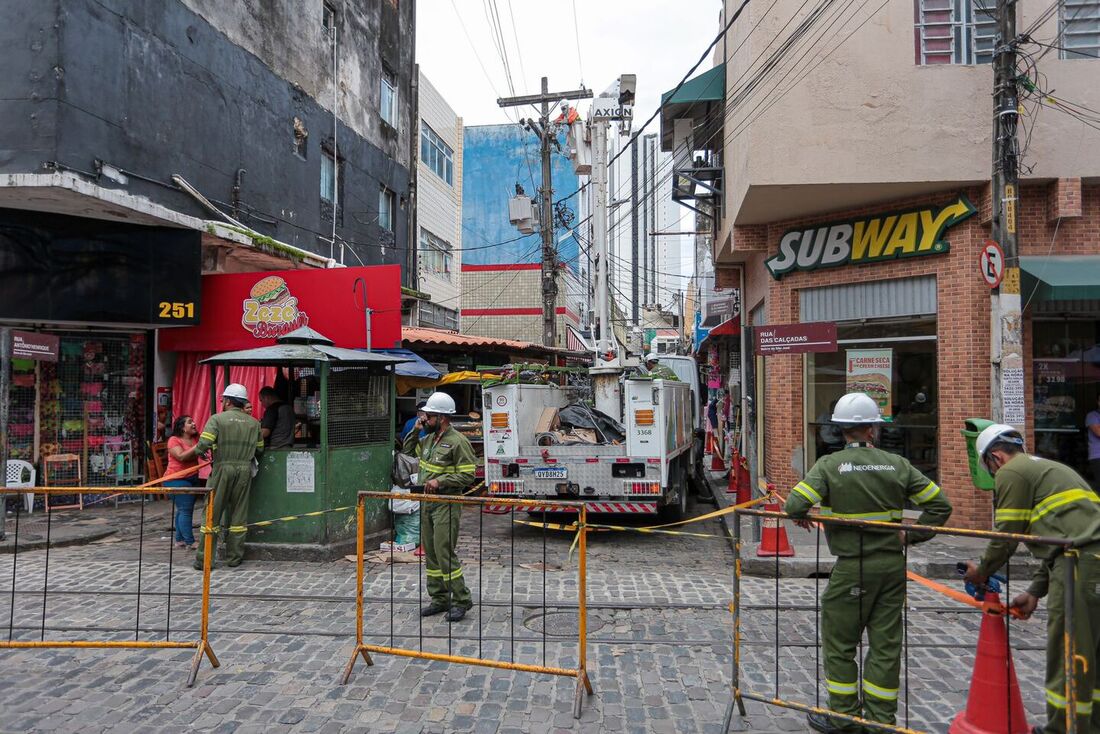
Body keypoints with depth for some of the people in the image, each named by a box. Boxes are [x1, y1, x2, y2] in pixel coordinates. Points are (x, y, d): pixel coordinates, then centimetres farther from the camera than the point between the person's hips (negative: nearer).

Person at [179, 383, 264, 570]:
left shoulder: (217, 419, -3)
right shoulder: (254, 422, 9)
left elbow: (203, 445, -13)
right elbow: (259, 450, 10)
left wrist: (184, 456, 4)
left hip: (223, 469, -3)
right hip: (245, 470, 3)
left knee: (212, 514, 4)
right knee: (238, 515, 9)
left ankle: (203, 559, 7)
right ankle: (234, 558, 14)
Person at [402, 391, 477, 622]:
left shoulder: (457, 442, -13)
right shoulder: (429, 439, 12)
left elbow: (467, 475, -16)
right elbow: (408, 450, 28)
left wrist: (440, 481, -20)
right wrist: (414, 431, 12)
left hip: (446, 505, -9)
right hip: (427, 503, 9)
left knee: (445, 553, -9)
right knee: (430, 554, 12)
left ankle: (461, 600, 2)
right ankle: (439, 599, 22)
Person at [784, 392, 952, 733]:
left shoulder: (829, 465, -11)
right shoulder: (897, 465, 1)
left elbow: (795, 505, -19)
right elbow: (940, 504, 4)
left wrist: (803, 517, 3)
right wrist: (910, 535, 9)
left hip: (852, 568, -4)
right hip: (892, 565, 4)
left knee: (840, 644, 10)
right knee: (885, 644, 12)